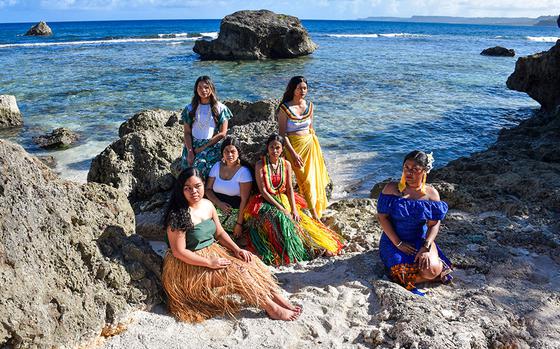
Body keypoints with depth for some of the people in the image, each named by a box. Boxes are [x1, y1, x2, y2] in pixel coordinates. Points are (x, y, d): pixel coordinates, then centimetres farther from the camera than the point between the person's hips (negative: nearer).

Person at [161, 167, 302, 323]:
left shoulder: (208, 205, 2)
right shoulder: (178, 215, -20)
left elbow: (220, 233, 10)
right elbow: (179, 252, -21)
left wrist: (237, 249, -5)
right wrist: (209, 263, -23)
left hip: (213, 251, 7)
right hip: (190, 265, -7)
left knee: (249, 261, -10)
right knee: (236, 272, -21)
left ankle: (278, 298, -10)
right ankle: (272, 309, -15)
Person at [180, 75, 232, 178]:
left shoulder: (220, 108, 2)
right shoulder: (190, 108, 8)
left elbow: (222, 133, -2)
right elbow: (187, 133, 6)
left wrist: (204, 147, -6)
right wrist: (190, 152, -8)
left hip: (212, 148, -2)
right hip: (192, 147, 2)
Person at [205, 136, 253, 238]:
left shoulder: (243, 171, -9)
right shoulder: (217, 166, 8)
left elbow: (244, 200, -12)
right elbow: (208, 189, 9)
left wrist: (239, 223, -16)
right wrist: (219, 203, -11)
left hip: (234, 210, -5)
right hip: (216, 205, 5)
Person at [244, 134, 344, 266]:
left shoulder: (286, 164, 5)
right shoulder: (260, 165, -8)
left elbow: (289, 188, 3)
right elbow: (263, 191, -13)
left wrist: (294, 209, -11)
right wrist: (281, 208, -19)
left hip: (284, 200, 5)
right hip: (266, 202, -4)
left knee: (303, 222, -14)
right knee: (279, 219, -31)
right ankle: (288, 252, -24)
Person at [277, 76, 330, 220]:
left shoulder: (309, 105, 5)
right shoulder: (285, 108, -11)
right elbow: (282, 134, -12)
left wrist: (315, 145, 11)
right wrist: (293, 153, -17)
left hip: (310, 144, 5)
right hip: (294, 146, -5)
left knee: (314, 177, 7)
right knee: (305, 180, -5)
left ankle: (316, 209, 22)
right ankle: (314, 214, 3)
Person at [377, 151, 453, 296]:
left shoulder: (431, 193, -3)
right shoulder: (391, 189, -7)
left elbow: (434, 224, -5)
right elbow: (382, 217, -10)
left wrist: (426, 247, -21)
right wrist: (398, 243, -16)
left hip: (421, 239, 2)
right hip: (394, 240, -1)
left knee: (432, 270, -24)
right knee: (403, 271, -26)